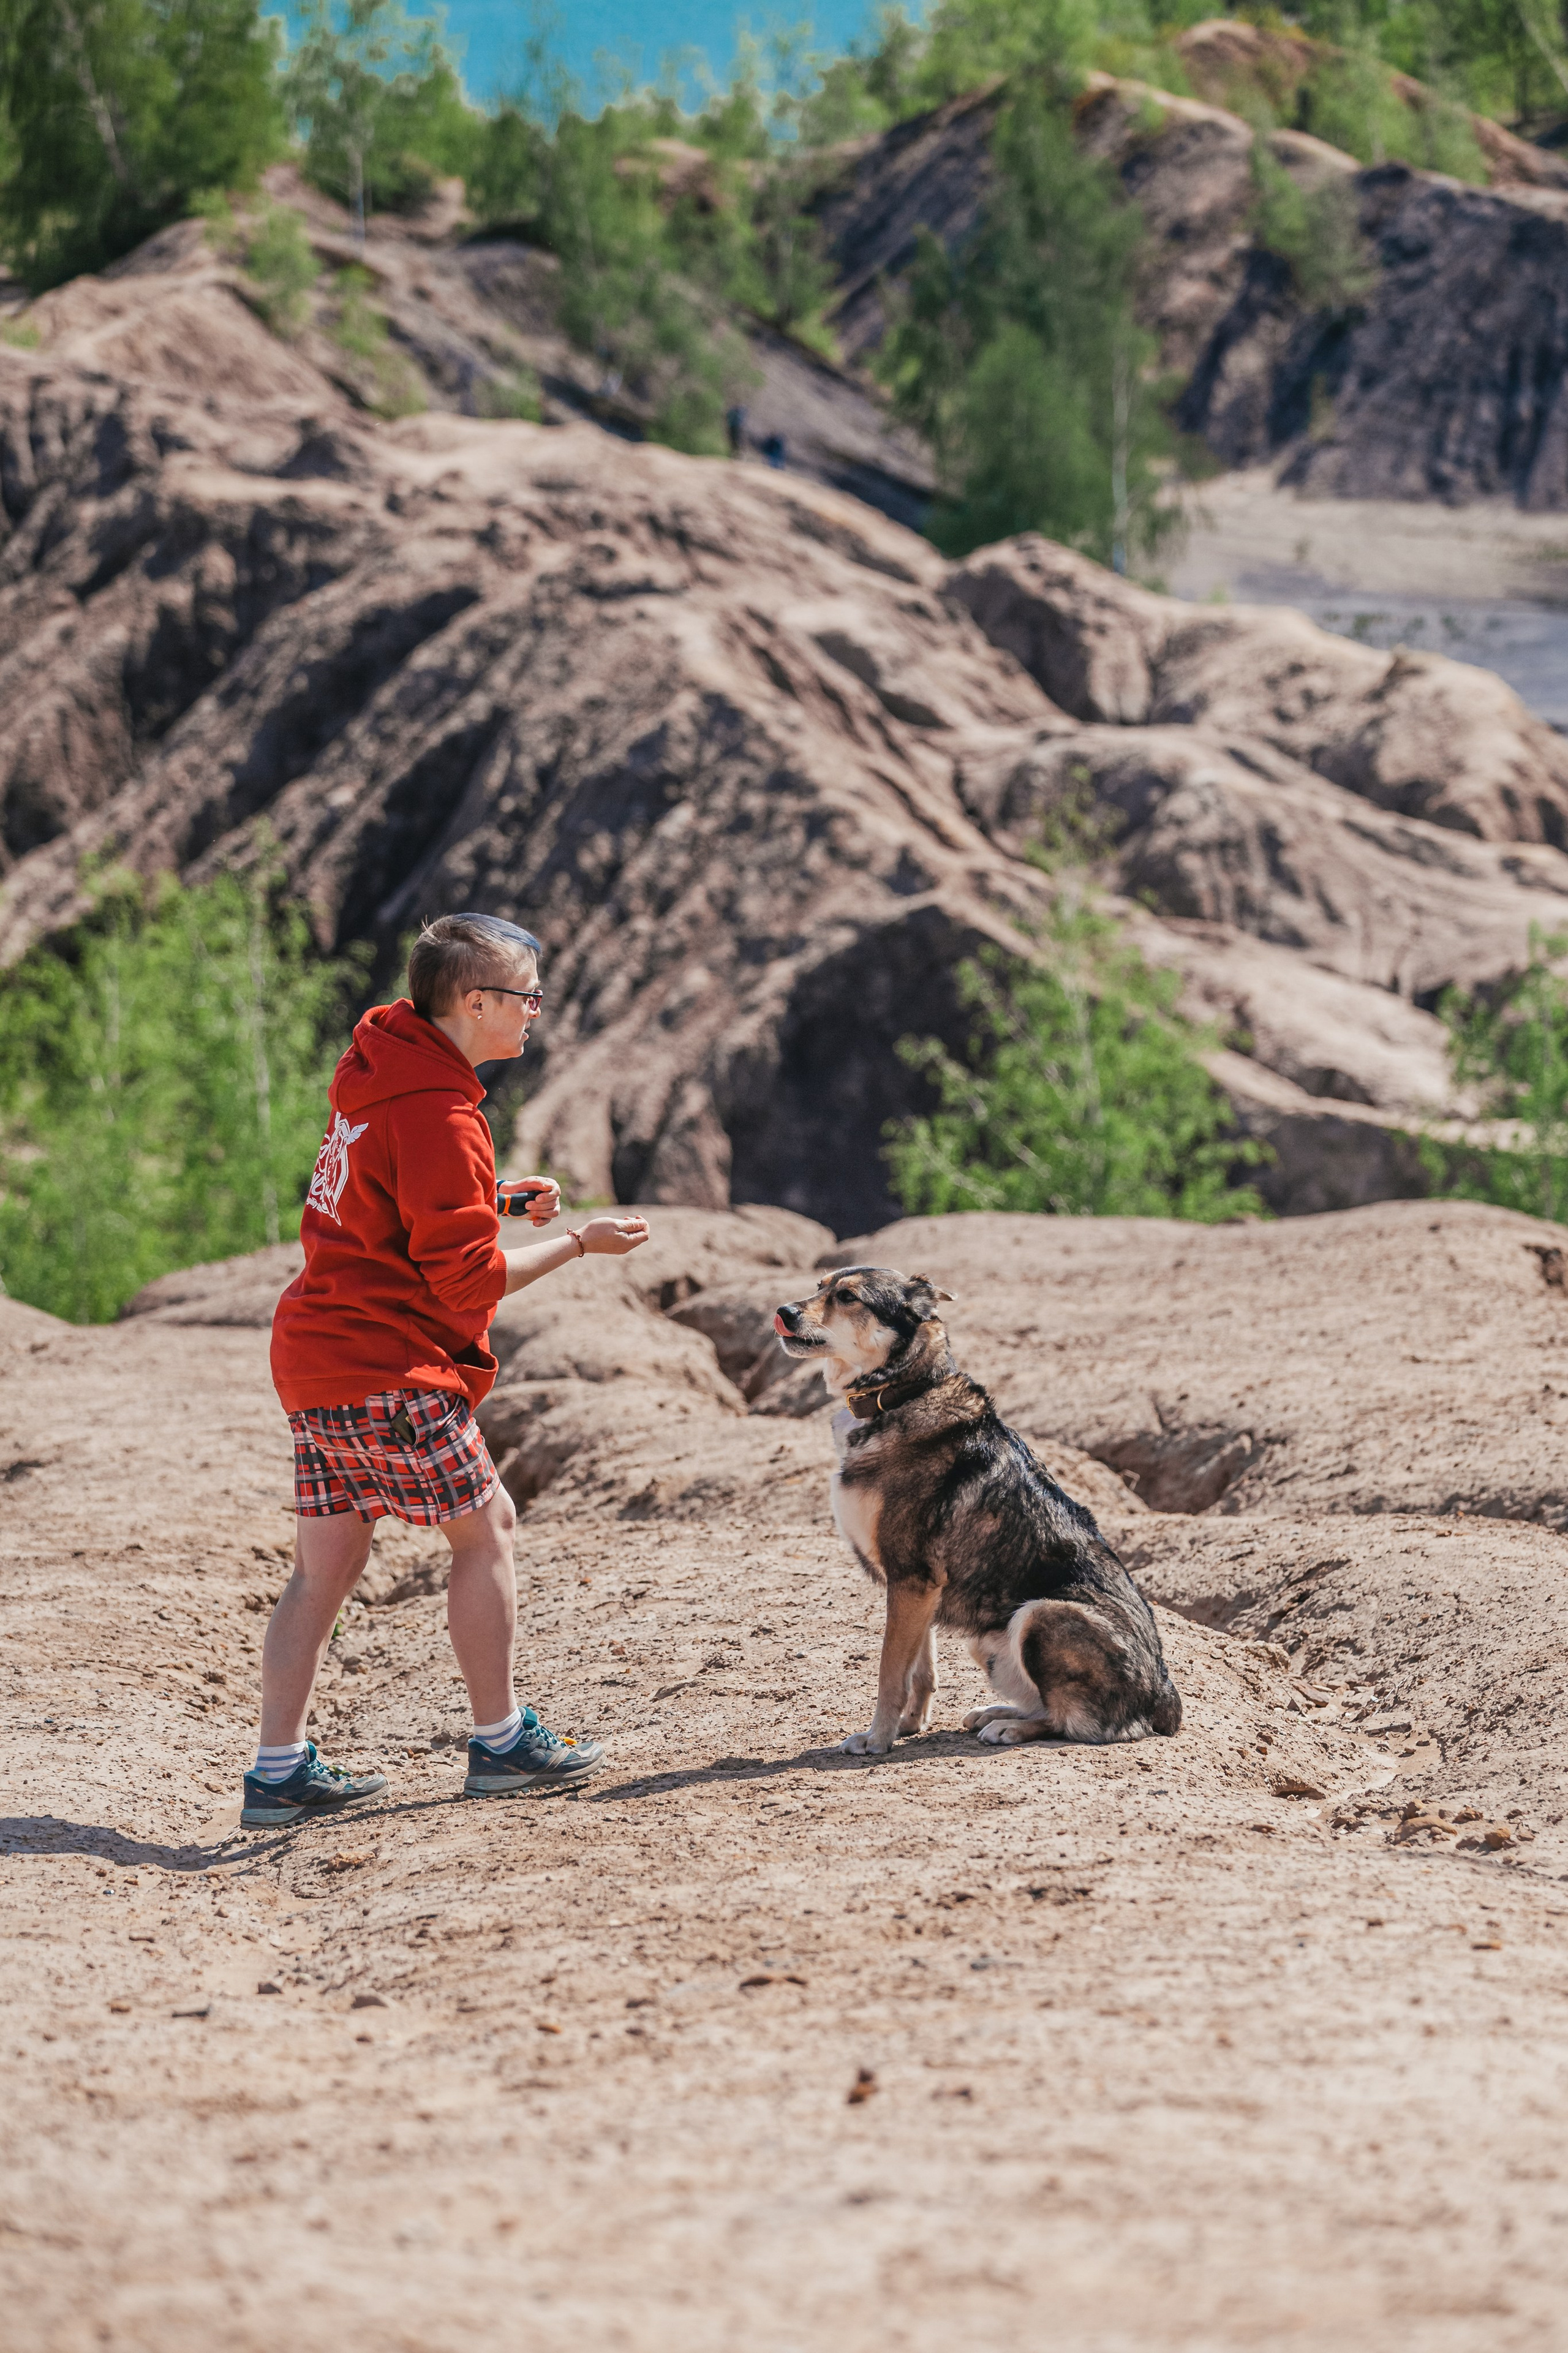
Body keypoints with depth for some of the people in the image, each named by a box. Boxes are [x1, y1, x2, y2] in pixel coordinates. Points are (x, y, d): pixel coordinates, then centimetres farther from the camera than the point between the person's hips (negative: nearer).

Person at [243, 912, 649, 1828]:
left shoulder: (377, 1070, 11)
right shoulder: (440, 1116, -19)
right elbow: (470, 1281, -16)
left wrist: (501, 1203, 12)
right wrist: (577, 1244, -5)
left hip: (314, 1353, 9)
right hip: (391, 1371, -9)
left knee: (328, 1563, 10)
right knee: (486, 1527, 6)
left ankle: (281, 1770, 9)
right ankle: (502, 1743, 14)